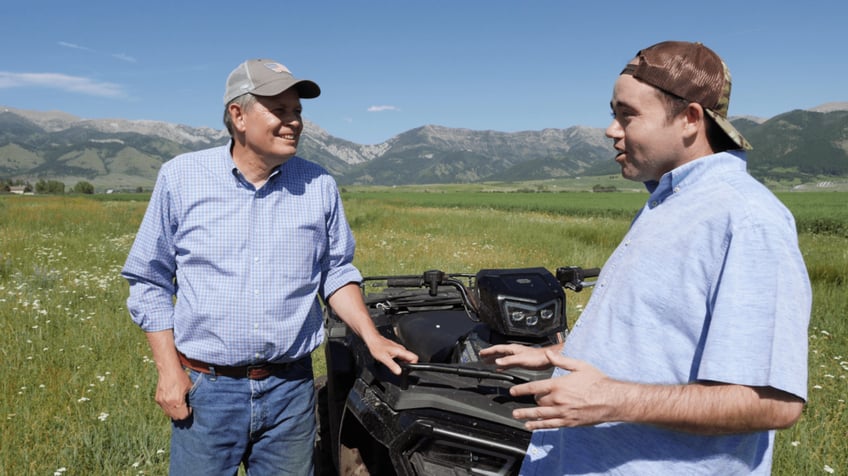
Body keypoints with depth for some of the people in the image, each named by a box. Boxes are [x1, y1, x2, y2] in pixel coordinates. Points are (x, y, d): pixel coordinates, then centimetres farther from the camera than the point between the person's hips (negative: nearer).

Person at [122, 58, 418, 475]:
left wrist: (371, 336, -4)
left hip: (291, 388, 2)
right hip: (205, 387, -1)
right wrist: (168, 370, -4)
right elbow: (150, 281, 2)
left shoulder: (319, 186, 0)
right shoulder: (180, 178, -5)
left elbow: (336, 272, 9)